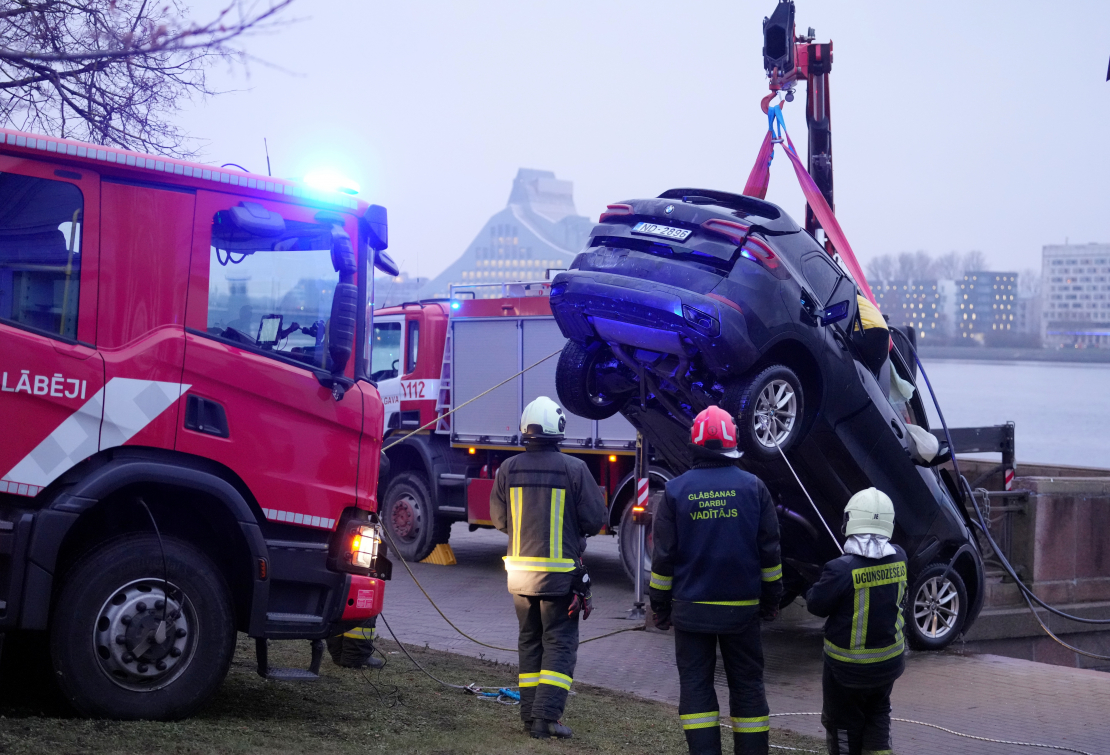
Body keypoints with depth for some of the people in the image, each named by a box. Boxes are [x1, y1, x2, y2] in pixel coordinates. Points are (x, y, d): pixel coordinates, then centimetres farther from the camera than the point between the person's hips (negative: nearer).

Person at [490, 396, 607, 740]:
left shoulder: (509, 468, -1)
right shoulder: (574, 469, -12)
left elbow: (499, 519, 7)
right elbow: (594, 519, -8)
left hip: (520, 570, 4)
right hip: (560, 572, -4)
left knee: (529, 642, 15)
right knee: (559, 644, 2)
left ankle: (530, 715, 17)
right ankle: (547, 715, -8)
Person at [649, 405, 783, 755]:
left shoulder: (677, 490, -5)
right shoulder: (753, 487, -3)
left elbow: (663, 555, -3)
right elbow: (769, 551, 1)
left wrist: (659, 605, 7)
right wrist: (771, 599, 12)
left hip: (692, 608, -1)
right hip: (742, 608, 1)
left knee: (696, 686, 5)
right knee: (747, 686, 11)